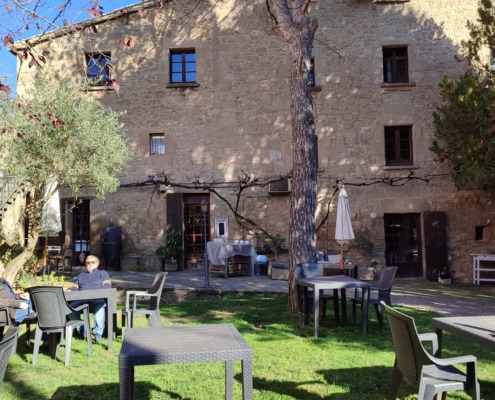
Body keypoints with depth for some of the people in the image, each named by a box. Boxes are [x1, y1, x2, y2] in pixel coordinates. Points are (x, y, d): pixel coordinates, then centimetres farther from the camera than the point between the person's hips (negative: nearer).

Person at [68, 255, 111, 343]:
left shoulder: (103, 273, 26)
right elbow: (75, 287, 26)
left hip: (97, 299, -3)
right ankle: (82, 329, -20)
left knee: (99, 306, -40)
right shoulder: (81, 275, 38)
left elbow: (107, 285, 10)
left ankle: (98, 333, -38)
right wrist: (69, 290, 2)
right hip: (81, 299, 3)